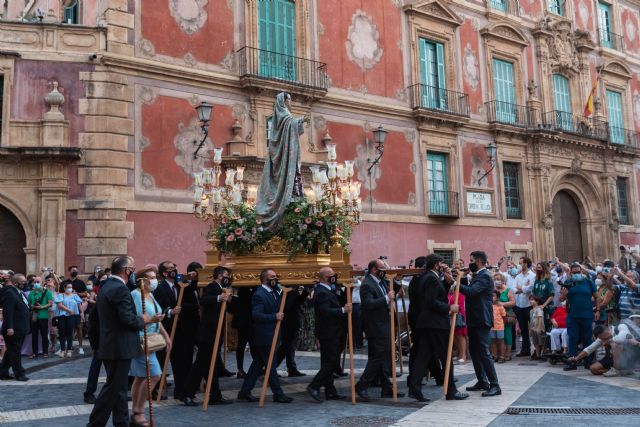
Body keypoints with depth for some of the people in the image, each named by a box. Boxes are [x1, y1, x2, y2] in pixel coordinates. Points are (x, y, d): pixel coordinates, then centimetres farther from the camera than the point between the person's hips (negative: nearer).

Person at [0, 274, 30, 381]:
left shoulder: (20, 293, 15)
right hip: (13, 329, -10)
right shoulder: (9, 293, -15)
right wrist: (9, 327, -26)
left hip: (20, 329, 10)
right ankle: (19, 373, 7)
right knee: (15, 352, 0)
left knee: (11, 352, 15)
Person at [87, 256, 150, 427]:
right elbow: (128, 320, -24)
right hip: (120, 347, -10)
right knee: (113, 388, -1)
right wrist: (148, 320, -9)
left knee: (118, 387, 16)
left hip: (110, 345, 10)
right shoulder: (120, 289, -20)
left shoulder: (107, 286, 12)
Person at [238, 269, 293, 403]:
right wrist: (275, 317, -25)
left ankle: (245, 392, 20)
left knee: (258, 364, 13)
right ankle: (278, 394, 7)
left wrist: (280, 289, 1)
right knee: (270, 365, -1)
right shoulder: (259, 295, -17)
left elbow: (277, 309, 10)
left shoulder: (273, 292, 12)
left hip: (271, 335, 9)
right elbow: (256, 315, -24)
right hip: (264, 336, -9)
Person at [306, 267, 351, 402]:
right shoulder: (322, 292, -19)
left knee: (328, 363, 12)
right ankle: (314, 386, -5)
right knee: (332, 362, -8)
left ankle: (330, 392, 18)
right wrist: (343, 310, -28)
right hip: (329, 334, -11)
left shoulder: (326, 290, 15)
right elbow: (326, 311, -29)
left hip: (330, 333, 11)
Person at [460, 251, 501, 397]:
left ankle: (494, 385, -5)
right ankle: (482, 381, 23)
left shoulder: (484, 276, -15)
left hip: (481, 320, -10)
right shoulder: (477, 276, 16)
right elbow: (470, 291, 15)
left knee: (483, 352, -9)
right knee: (474, 351, 14)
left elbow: (471, 291, -28)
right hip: (474, 320, 10)